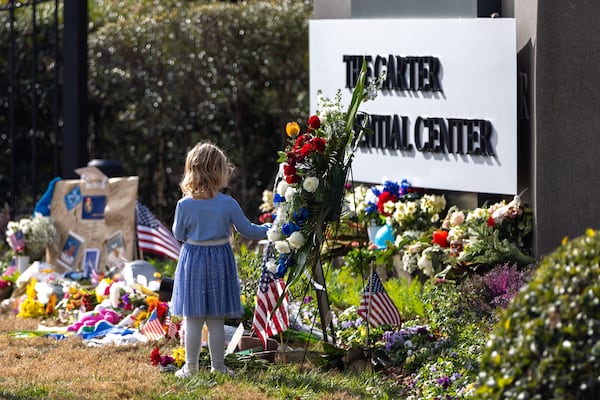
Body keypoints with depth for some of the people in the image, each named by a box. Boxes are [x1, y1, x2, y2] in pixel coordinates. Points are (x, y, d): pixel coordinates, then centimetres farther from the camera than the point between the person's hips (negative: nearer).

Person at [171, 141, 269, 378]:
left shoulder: (184, 205, -12)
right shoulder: (228, 204, -11)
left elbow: (178, 234, 0)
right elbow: (247, 230, -1)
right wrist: (268, 229, 15)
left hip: (193, 260, 0)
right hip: (220, 261, 0)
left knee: (192, 319, 6)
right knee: (216, 320, 8)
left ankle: (191, 366, 9)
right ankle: (218, 366, 14)